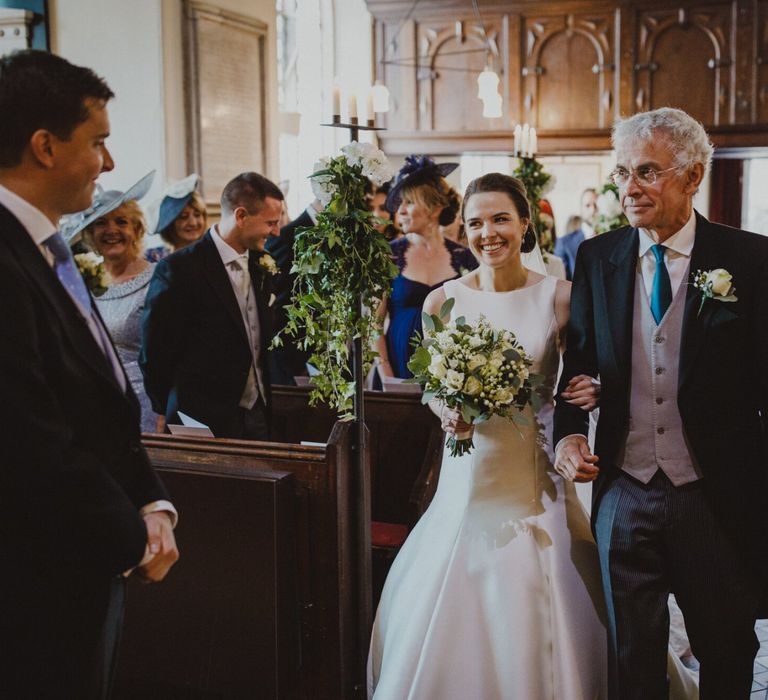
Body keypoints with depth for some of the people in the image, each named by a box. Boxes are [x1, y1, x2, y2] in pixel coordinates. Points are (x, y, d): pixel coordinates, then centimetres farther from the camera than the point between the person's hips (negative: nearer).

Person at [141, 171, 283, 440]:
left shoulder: (259, 264, 9)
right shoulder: (179, 269, -13)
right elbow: (154, 355, -9)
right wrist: (169, 415, -2)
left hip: (258, 416, 6)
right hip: (204, 423, -6)